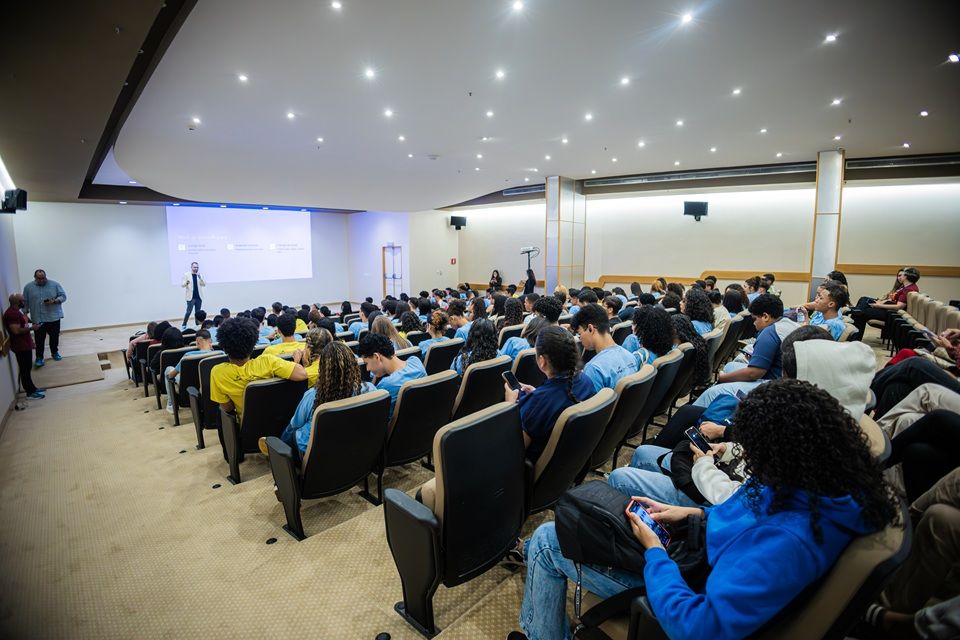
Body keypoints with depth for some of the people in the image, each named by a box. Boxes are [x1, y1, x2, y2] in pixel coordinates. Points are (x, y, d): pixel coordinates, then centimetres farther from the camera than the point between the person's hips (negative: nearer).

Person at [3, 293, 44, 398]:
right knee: (25, 370, -1)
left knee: (27, 369, 17)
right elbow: (16, 331, -27)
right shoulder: (11, 313, -21)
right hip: (21, 347, -10)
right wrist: (31, 328, -15)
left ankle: (32, 388, 26)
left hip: (25, 345, 10)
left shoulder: (16, 311, 12)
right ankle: (30, 392, 5)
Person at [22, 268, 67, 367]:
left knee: (54, 337, 13)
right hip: (38, 319, 0)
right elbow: (25, 303, 5)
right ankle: (39, 358, 11)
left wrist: (54, 301, -21)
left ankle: (54, 352, 32)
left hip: (54, 317, 0)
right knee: (39, 340, 2)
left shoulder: (55, 284, -2)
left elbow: (63, 296, -3)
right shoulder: (28, 287, 1)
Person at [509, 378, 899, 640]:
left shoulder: (789, 540, -41)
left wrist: (654, 549, -23)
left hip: (675, 585, -8)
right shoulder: (829, 486, -14)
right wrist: (694, 513, 0)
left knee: (545, 540, 1)